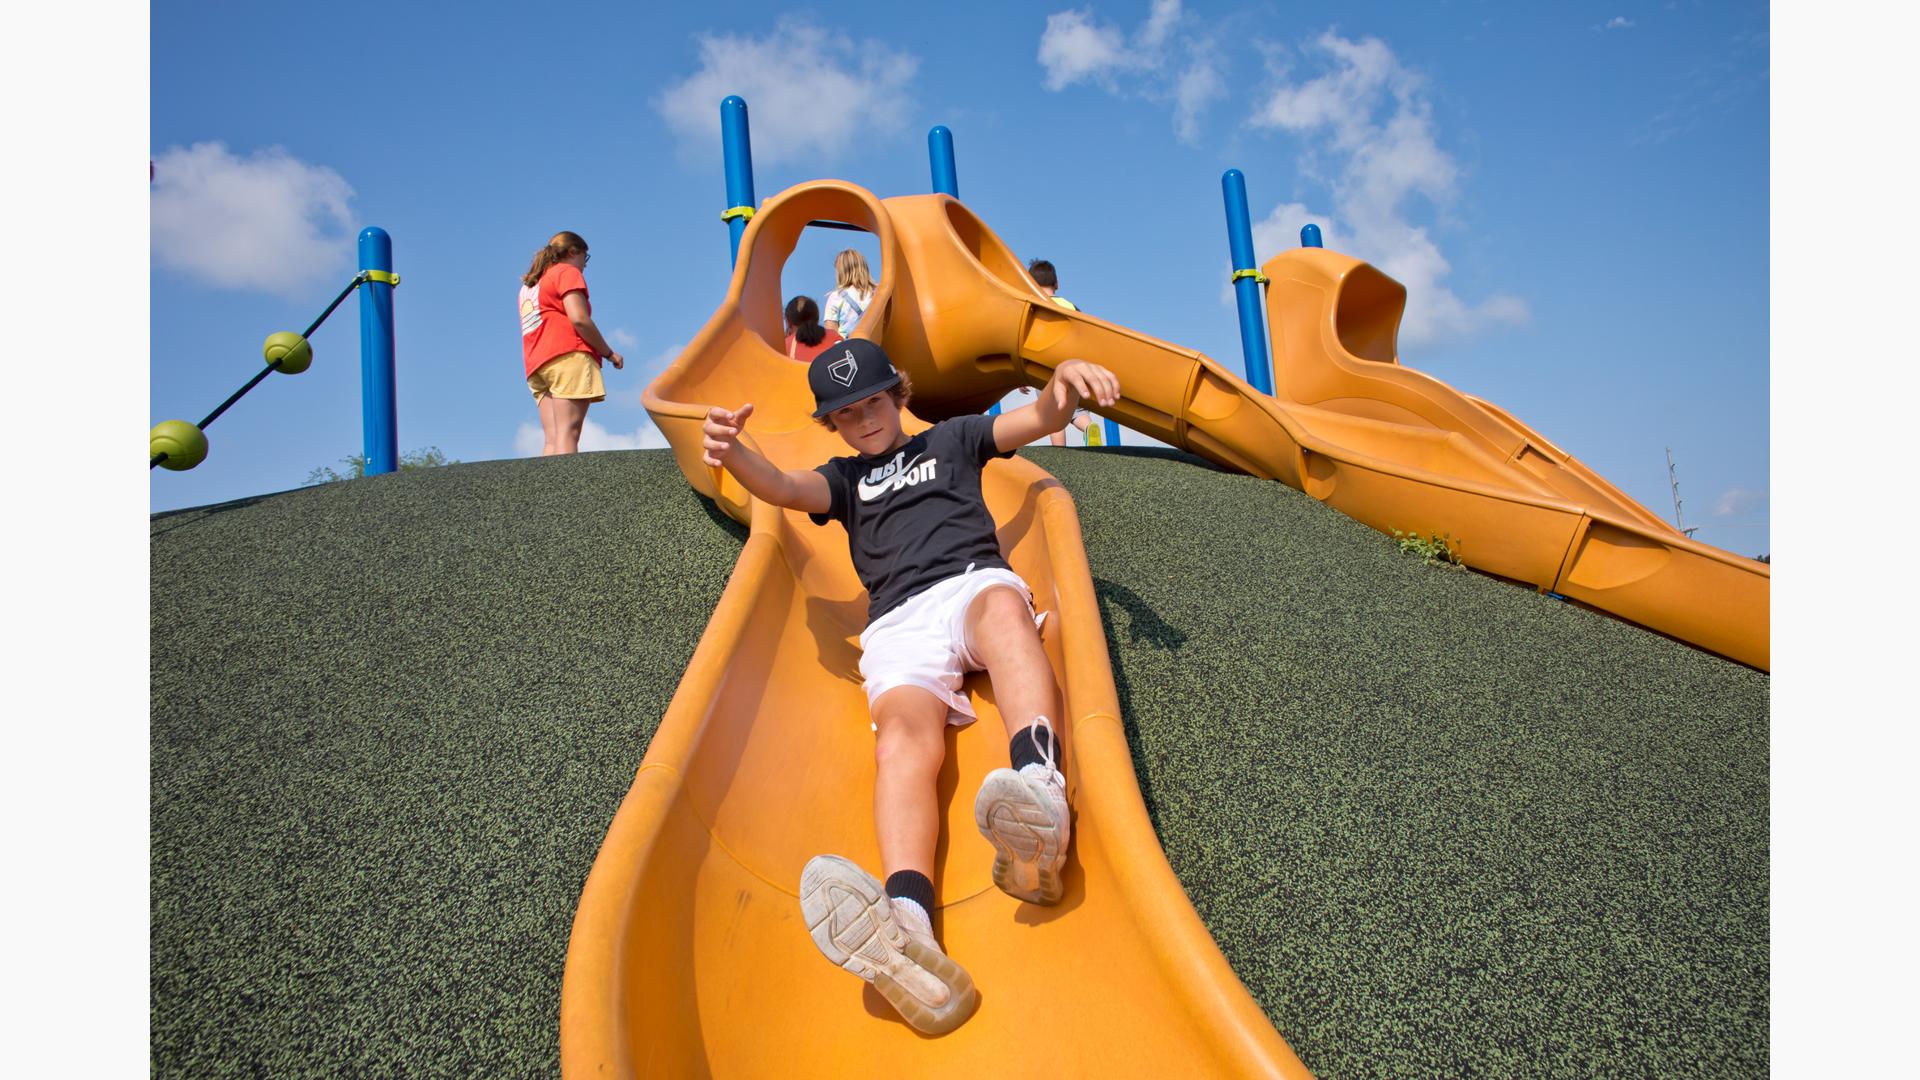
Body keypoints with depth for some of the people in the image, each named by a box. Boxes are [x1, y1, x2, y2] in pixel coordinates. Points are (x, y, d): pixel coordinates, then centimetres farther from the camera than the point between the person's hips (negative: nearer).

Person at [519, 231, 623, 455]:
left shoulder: (529, 284, 31)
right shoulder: (567, 272, 6)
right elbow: (579, 319, -9)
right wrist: (609, 353, -2)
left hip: (536, 362, 7)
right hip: (568, 355, -7)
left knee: (552, 440, -5)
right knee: (568, 434, -20)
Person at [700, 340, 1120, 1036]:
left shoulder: (951, 439, 30)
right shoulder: (844, 479, 33)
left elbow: (1040, 419, 15)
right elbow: (783, 488, 11)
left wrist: (1065, 379, -11)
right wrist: (731, 453, -13)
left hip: (974, 583, 0)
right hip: (898, 624, 1)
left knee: (1003, 607, -39)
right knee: (902, 736, -31)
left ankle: (1039, 791, -66)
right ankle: (908, 932, -59)